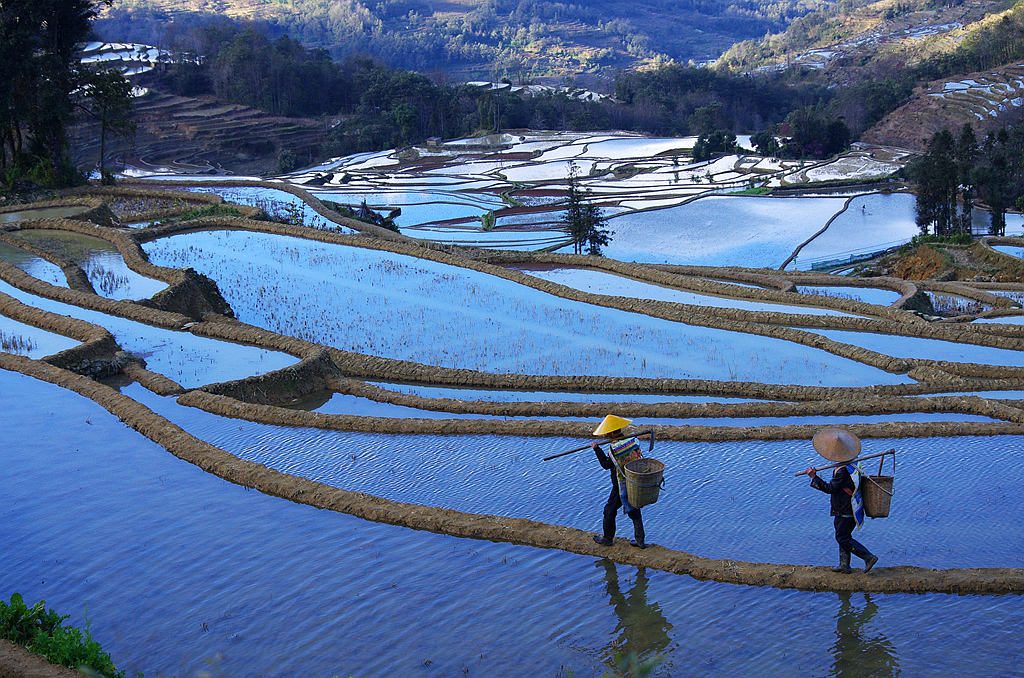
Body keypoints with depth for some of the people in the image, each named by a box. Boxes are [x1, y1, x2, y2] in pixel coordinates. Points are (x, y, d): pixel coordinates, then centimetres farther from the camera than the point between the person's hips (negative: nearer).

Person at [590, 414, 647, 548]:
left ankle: (607, 538, 23)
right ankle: (640, 541, 20)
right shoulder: (633, 441, -4)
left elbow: (606, 465, -9)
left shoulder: (614, 448, -21)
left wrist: (597, 449, -3)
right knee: (634, 512, 17)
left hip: (621, 488, -6)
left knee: (609, 511, 12)